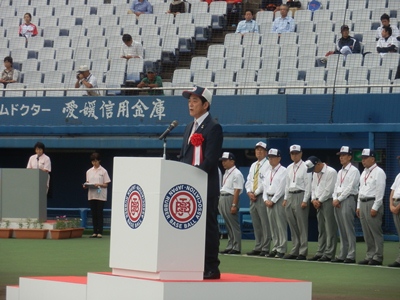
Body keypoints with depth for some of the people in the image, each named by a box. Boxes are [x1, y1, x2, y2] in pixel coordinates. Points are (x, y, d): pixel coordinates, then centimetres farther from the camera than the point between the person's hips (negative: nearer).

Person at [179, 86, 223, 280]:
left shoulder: (213, 127, -7)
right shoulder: (190, 127, 20)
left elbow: (211, 159, -14)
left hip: (206, 187, -8)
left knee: (208, 226, -6)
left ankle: (211, 268, -3)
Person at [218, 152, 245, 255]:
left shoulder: (236, 173, -11)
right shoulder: (226, 173, 19)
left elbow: (237, 191, -16)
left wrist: (234, 205, -21)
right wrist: (219, 202, 16)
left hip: (231, 199, -10)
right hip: (223, 199, 10)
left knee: (234, 225, -7)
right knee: (228, 225, 11)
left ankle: (236, 248, -6)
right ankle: (230, 247, 14)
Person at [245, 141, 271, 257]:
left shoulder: (268, 165, -5)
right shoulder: (253, 166, 20)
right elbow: (248, 181, 21)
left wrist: (256, 192, -12)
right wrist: (249, 192, 2)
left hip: (262, 196, -8)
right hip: (252, 197, 8)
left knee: (265, 224, -9)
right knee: (256, 224, 9)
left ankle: (265, 249, -10)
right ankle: (258, 247, 12)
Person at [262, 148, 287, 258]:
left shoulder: (283, 171, -6)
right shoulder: (268, 171, 17)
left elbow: (281, 188, -12)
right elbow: (265, 186, 16)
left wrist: (273, 201, -13)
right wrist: (266, 199, 2)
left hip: (279, 200, -7)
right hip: (269, 200, 8)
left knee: (281, 225, -8)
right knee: (272, 226, 8)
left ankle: (281, 249, -8)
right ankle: (275, 248, 12)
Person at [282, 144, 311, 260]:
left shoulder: (305, 167, -6)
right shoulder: (289, 168, 15)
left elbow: (308, 185, -10)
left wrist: (305, 200, -15)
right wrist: (285, 199, 13)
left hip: (300, 195, -7)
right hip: (290, 196, 7)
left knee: (302, 226, -5)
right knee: (292, 226, 9)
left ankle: (303, 252, -3)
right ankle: (295, 251, 14)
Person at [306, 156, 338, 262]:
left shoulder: (331, 172, -12)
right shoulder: (315, 174, 16)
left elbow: (328, 190, -16)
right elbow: (313, 188, 19)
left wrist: (319, 201, -9)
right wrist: (314, 200, 2)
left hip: (328, 202, -9)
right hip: (319, 203, 9)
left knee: (330, 229, -6)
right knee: (321, 229, 10)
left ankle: (329, 254, -7)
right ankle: (320, 252, 14)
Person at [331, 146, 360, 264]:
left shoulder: (354, 171, -5)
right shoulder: (340, 172, 20)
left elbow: (350, 187, -12)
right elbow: (336, 187, 17)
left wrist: (339, 199, -12)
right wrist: (335, 199, -1)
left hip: (348, 200, -8)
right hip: (337, 201, 8)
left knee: (349, 229, -9)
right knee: (341, 230, 8)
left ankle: (351, 256, -9)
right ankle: (342, 255, 10)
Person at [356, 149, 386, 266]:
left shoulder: (379, 172, -8)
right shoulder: (364, 173, 18)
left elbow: (380, 191, -14)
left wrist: (375, 208, -18)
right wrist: (358, 206, 17)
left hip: (373, 203, -8)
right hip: (363, 203, 8)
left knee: (376, 232, -6)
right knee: (367, 233, 9)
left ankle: (377, 257, -5)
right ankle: (370, 256, 14)